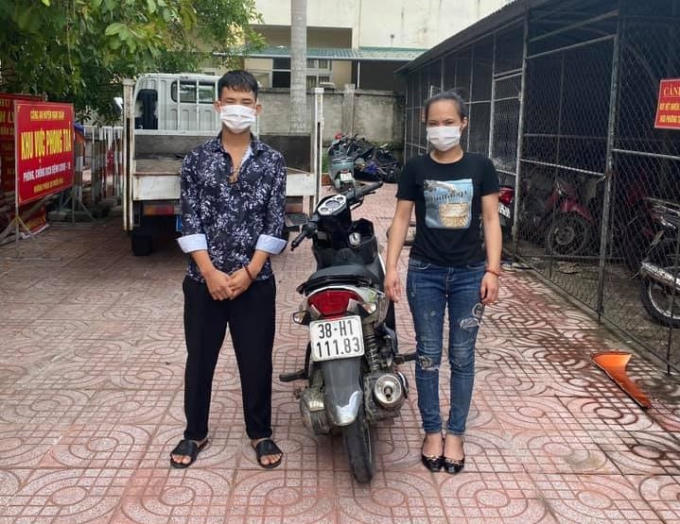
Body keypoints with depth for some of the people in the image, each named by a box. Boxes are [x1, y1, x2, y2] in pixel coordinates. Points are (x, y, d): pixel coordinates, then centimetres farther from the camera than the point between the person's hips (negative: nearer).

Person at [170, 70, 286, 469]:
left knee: (256, 359, 8)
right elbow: (190, 222, -3)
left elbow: (275, 223, -3)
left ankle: (261, 433, 27)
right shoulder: (197, 160, 1)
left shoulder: (272, 161, 1)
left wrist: (248, 272, -10)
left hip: (255, 280, 0)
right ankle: (195, 433, 29)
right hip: (204, 279, 1)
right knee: (200, 358, 11)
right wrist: (210, 273, -12)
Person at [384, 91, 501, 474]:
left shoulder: (480, 167, 0)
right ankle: (432, 430, 21)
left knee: (462, 356, 8)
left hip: (469, 274, 0)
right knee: (428, 355, 7)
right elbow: (401, 219, 2)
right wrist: (391, 267, -6)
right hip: (425, 273, 0)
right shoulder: (416, 169, 1)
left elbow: (491, 219, 0)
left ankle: (456, 433, 21)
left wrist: (492, 270, -8)